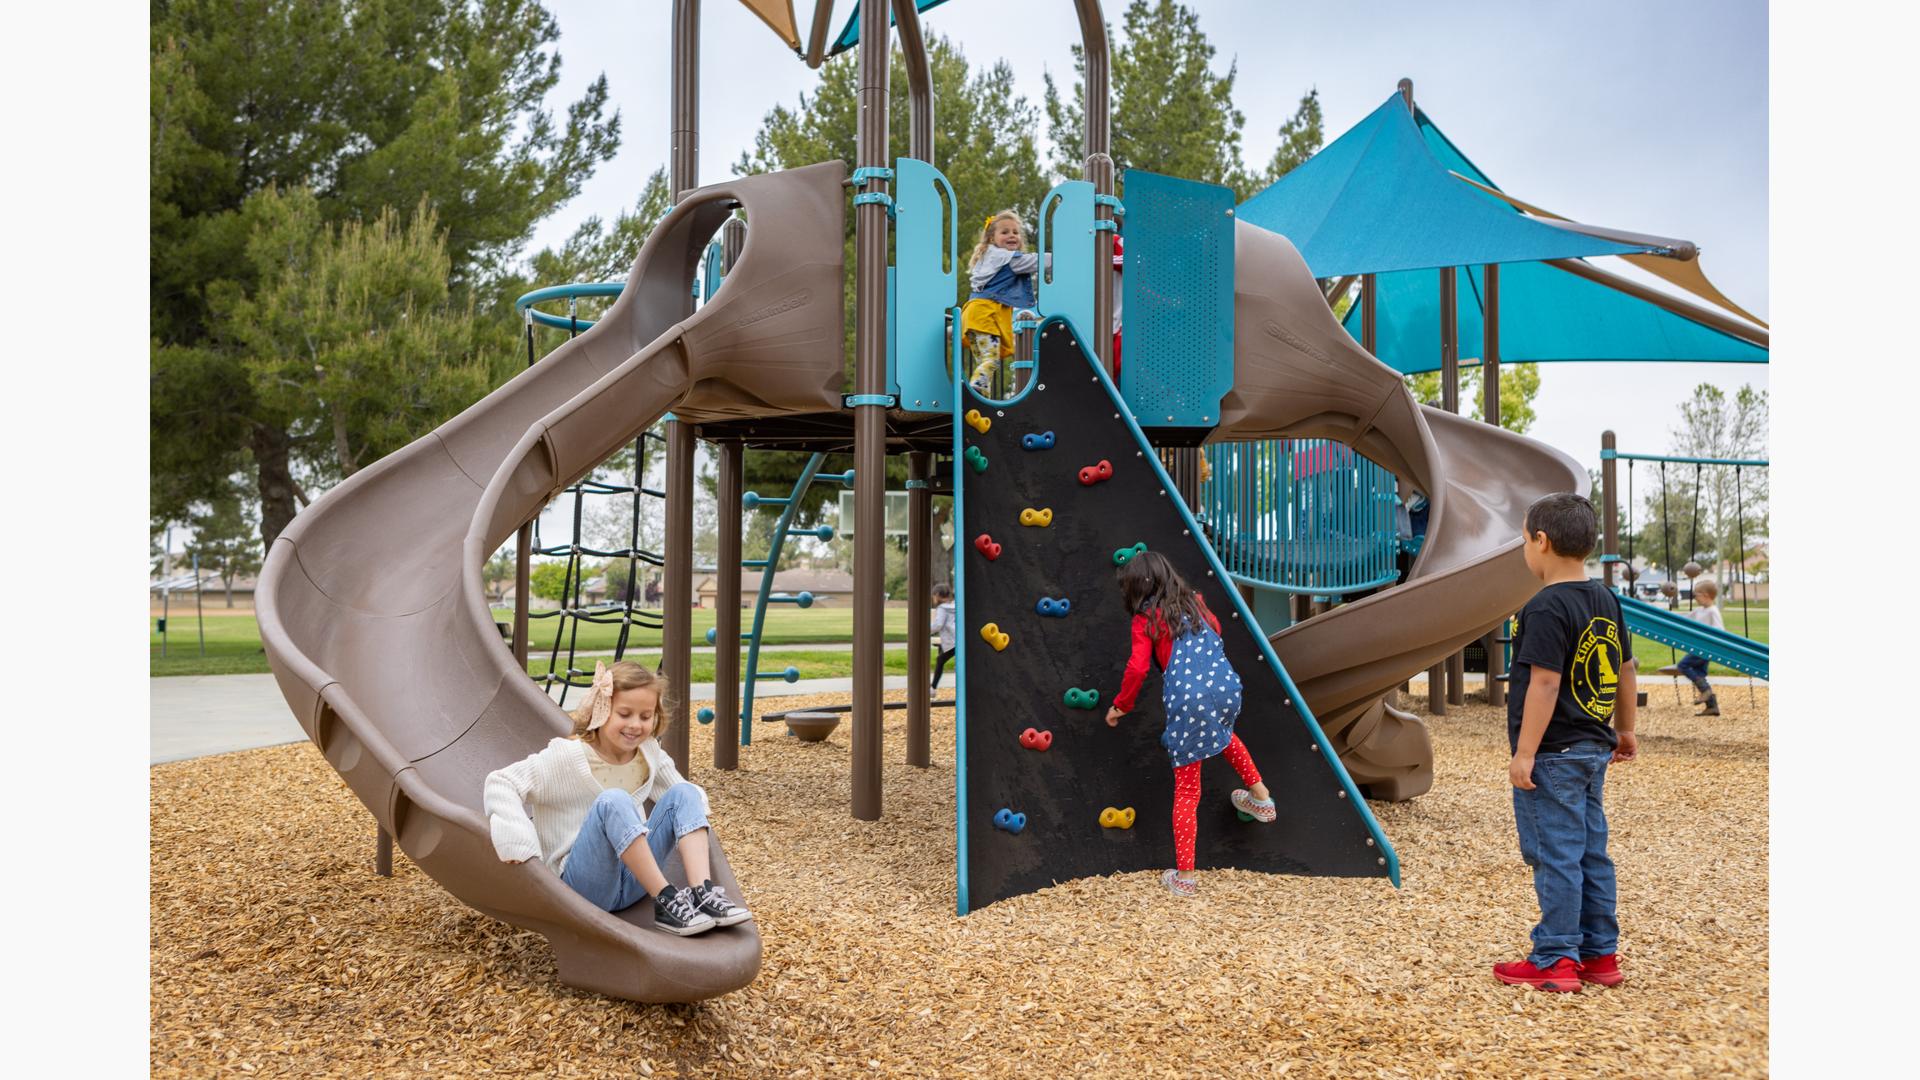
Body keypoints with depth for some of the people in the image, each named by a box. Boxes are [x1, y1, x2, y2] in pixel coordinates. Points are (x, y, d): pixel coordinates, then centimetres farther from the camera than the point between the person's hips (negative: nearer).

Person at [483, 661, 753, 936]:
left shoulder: (650, 753, 5)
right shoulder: (567, 757, -11)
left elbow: (675, 788, 20)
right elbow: (501, 782, -12)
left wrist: (691, 811, -3)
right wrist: (517, 840, -26)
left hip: (632, 880, 5)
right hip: (582, 881, -5)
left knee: (684, 793, -11)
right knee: (613, 800, -32)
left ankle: (702, 893, -30)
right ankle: (666, 901, -33)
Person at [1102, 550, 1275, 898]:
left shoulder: (1145, 619, 3)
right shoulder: (1195, 602, 16)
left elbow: (1136, 669, -2)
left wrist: (1121, 706, 12)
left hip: (1187, 700, -5)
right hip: (1227, 687, 5)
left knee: (1186, 790, 4)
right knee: (1222, 732, 42)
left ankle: (1184, 877, 7)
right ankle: (1260, 796, 48)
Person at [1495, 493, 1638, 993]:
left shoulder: (1547, 607, -18)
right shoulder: (1605, 600, 9)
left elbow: (1545, 683, -22)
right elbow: (1625, 669, 17)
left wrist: (1525, 753, -19)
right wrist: (1625, 729, 28)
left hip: (1553, 755, -9)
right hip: (1593, 750, 9)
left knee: (1555, 856, -2)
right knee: (1591, 853, 15)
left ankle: (1555, 962, 4)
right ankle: (1600, 954, 22)